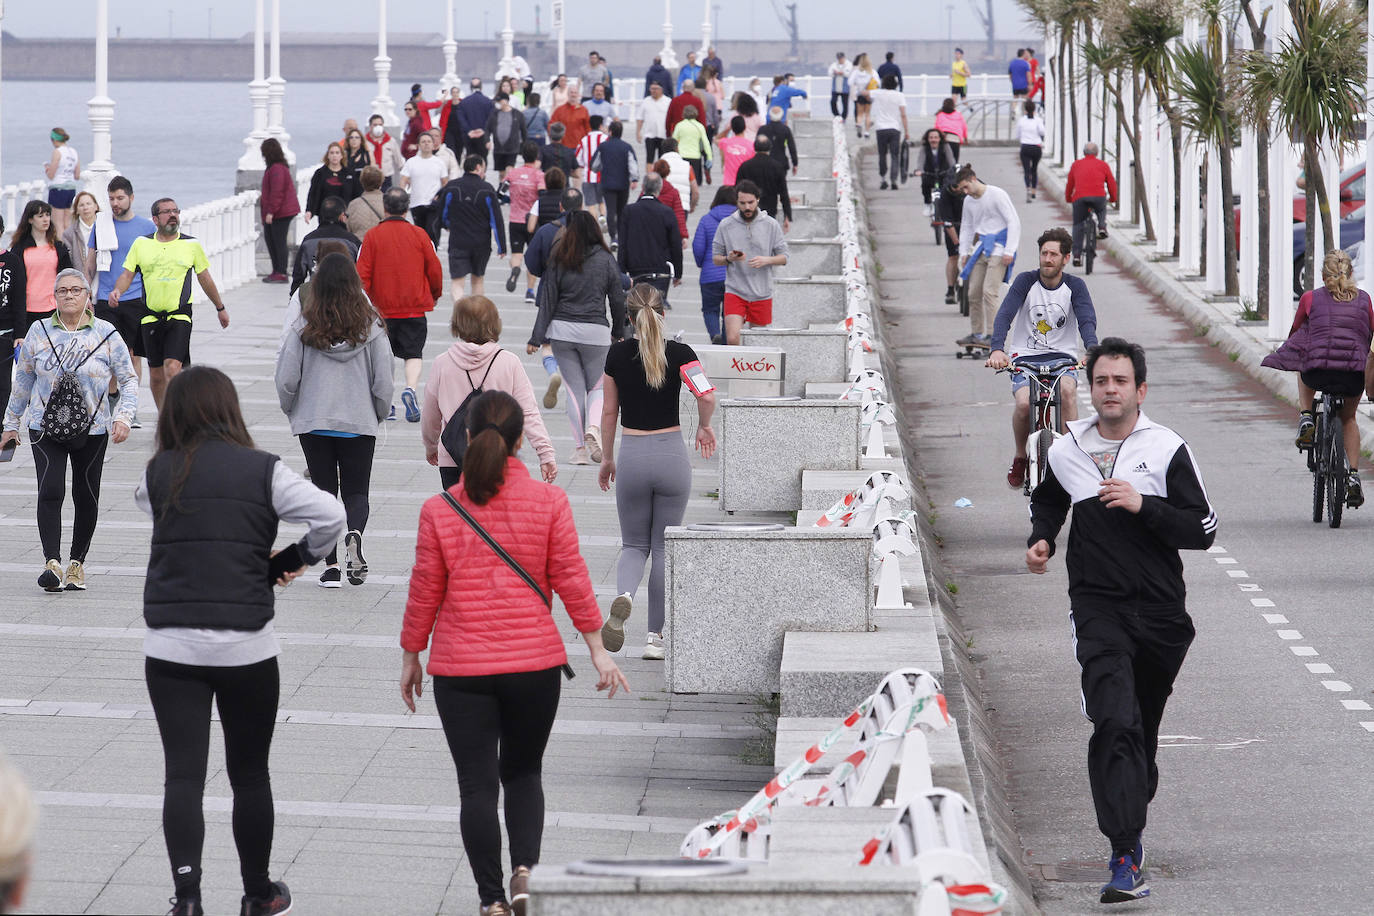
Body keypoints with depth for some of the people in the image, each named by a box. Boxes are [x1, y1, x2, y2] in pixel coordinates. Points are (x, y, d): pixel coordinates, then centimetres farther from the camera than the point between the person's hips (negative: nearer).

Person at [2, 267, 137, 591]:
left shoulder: (105, 334, 0)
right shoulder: (39, 332, 3)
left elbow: (128, 379, 4)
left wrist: (124, 416, -11)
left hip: (92, 430, 0)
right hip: (46, 428, 0)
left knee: (86, 498, 5)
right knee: (50, 491, -16)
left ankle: (77, 562, 20)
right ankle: (52, 563, -20)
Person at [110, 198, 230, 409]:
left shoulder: (191, 244, 4)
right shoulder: (141, 243, 5)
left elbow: (204, 278, 15)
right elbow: (127, 274, 6)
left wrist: (220, 307, 24)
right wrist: (117, 291, -16)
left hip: (180, 316, -2)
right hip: (151, 318, 2)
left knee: (173, 369, -19)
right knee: (156, 374, 8)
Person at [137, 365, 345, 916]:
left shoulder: (160, 474, -2)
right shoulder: (263, 471, -5)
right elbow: (331, 517, -12)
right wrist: (293, 560, 5)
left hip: (171, 647, 0)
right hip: (245, 646, 0)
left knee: (183, 774, 0)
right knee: (249, 774, 14)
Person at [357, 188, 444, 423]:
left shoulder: (373, 235, -4)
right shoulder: (419, 234, -2)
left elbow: (362, 273, -5)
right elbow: (434, 269, 4)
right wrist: (435, 295, 21)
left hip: (383, 307, 0)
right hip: (415, 307, 0)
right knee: (413, 353, 4)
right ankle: (410, 389, -22)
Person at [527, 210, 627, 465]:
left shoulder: (559, 260, -2)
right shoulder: (606, 260, -2)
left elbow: (547, 300, -2)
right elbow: (618, 300, 2)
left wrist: (536, 338, 2)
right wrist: (618, 332, 17)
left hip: (562, 329, 1)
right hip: (595, 331, -1)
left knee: (574, 389, 8)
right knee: (597, 386, 14)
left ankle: (579, 449, 5)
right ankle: (593, 427, -15)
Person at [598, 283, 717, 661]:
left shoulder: (618, 354, -2)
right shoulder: (679, 353, -6)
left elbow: (609, 412, 5)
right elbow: (707, 395, -21)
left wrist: (607, 457, 16)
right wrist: (704, 427, -1)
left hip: (632, 456, 1)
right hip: (672, 454, -1)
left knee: (634, 544, 13)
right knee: (664, 548, 10)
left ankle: (624, 595, -20)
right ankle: (656, 637, 10)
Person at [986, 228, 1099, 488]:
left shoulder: (1075, 286, 0)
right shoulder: (1026, 281, -3)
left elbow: (1087, 319, -14)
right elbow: (1005, 315, -14)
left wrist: (1092, 349, -36)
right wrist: (997, 349, -33)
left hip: (1062, 357, 0)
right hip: (1025, 357, 0)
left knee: (1067, 389, -33)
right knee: (1024, 403, -26)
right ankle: (1020, 458, 2)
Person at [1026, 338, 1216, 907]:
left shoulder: (1167, 450, -2)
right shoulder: (1066, 452, 5)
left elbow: (1204, 530, -5)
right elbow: (1047, 501, 28)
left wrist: (1143, 506, -17)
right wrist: (1040, 540, 8)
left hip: (1160, 611, 1)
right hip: (1097, 609, -1)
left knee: (1143, 726, 14)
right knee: (1115, 721, -19)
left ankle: (1130, 814, 39)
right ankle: (1126, 856, -26)